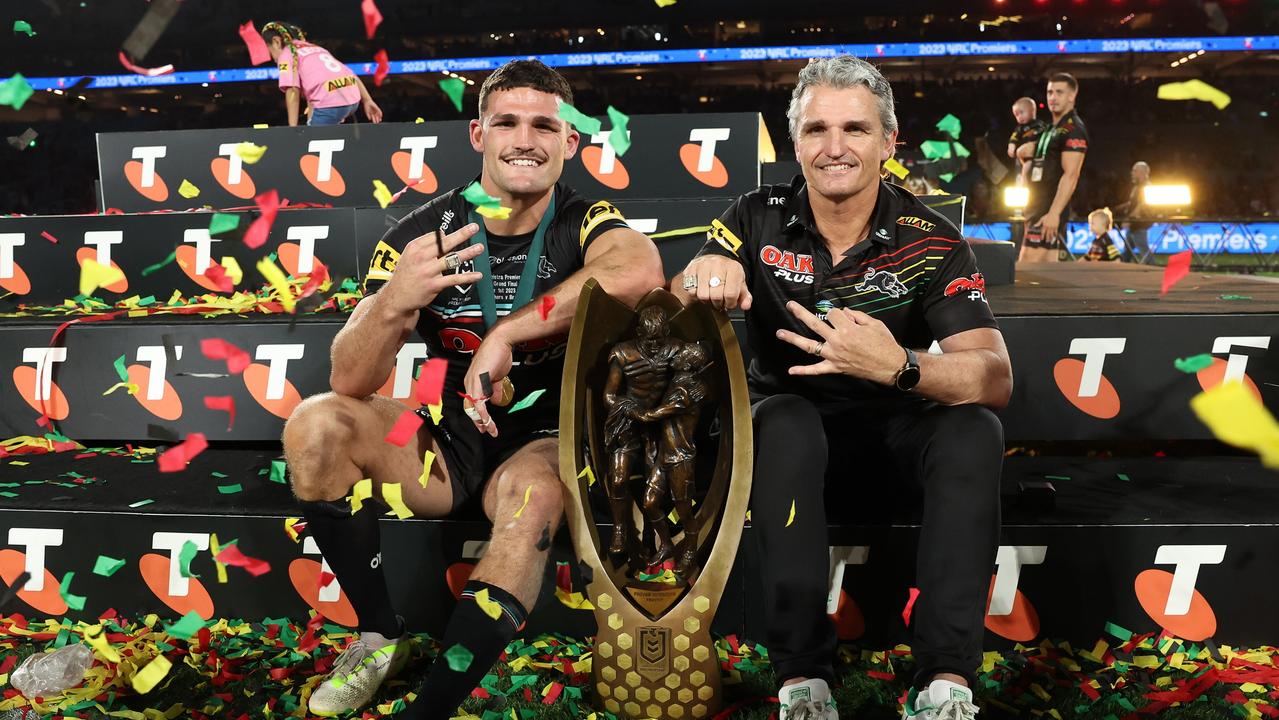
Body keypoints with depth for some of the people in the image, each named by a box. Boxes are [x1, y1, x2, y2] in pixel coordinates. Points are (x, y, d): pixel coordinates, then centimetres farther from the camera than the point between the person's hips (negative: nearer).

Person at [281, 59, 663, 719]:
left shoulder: (583, 224, -8)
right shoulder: (420, 236, -5)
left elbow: (642, 270, -36)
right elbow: (349, 383, -12)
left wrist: (507, 333, -36)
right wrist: (393, 304, -34)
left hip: (547, 440, -2)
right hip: (449, 438, 3)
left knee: (533, 498, -35)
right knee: (314, 424, -20)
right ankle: (379, 637, -5)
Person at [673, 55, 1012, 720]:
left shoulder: (931, 241, -9)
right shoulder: (759, 220, -6)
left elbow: (996, 378, -19)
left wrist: (898, 366, -40)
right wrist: (698, 279, -39)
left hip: (895, 428, 1)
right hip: (792, 427, -1)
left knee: (975, 430, -28)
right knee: (784, 421, -33)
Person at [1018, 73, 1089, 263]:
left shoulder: (1073, 129, -9)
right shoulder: (1052, 129, 21)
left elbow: (1070, 176, -19)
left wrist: (1053, 213, -26)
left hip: (1050, 210, -9)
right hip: (1037, 208, 9)